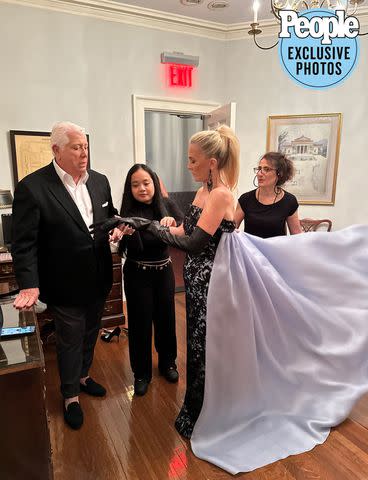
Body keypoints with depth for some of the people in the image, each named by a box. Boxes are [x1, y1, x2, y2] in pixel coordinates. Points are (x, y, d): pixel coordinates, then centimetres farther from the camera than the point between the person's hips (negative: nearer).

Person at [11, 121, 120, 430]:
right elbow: (24, 243, -17)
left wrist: (116, 227, -8)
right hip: (66, 286, -5)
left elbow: (110, 216, 15)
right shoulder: (32, 187, -17)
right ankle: (71, 397, 39)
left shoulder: (100, 181, 1)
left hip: (98, 280, 6)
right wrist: (29, 285, -25)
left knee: (90, 334, 24)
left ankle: (83, 376, 51)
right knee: (70, 342, 14)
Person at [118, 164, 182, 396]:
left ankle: (168, 362, 38)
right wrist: (127, 233, -42)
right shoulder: (129, 212, -12)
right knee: (140, 322, 6)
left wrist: (173, 222, -35)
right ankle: (142, 373, 28)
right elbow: (132, 249, -21)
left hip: (164, 270, 2)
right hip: (138, 274, -2)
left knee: (166, 317, 14)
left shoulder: (166, 205, -5)